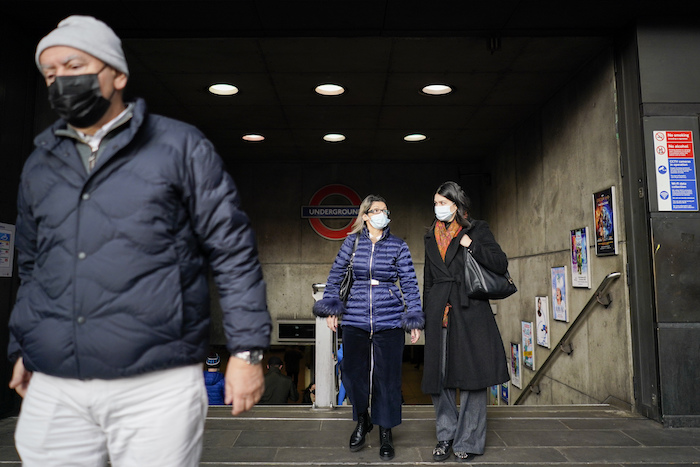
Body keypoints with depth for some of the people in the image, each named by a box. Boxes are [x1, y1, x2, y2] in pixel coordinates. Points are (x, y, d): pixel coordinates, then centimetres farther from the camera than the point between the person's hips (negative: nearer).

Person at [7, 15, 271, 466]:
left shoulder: (181, 147, -1)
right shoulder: (39, 165, 15)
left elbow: (234, 252, -4)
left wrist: (247, 350, -9)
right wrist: (22, 349, 21)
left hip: (157, 384, -4)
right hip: (52, 388, 5)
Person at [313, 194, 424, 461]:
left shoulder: (398, 246, 2)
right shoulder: (352, 242, 5)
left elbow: (410, 284, 3)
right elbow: (335, 275, 11)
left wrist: (415, 319, -1)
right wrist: (330, 307, 5)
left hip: (390, 320, -1)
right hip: (355, 320, 1)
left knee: (387, 376, 4)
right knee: (353, 372, 2)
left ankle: (385, 433, 23)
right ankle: (362, 421, 31)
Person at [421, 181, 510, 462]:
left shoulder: (477, 230, 4)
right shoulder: (432, 237, 17)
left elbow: (501, 264, -4)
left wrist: (471, 245, -13)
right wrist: (425, 317, 16)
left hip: (469, 312, -4)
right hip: (439, 313, 4)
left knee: (471, 376, 0)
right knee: (438, 375, 5)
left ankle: (467, 441, 13)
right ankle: (446, 436, 21)